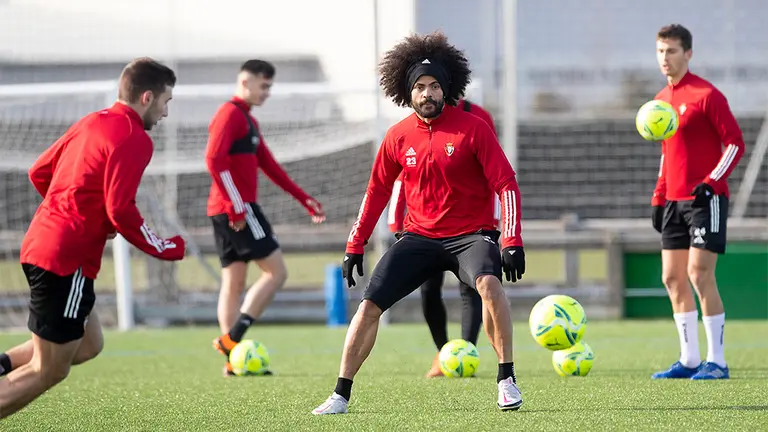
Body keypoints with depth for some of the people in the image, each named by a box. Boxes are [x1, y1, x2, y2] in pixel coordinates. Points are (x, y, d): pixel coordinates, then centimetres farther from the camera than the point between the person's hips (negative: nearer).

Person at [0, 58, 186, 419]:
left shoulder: (91, 123, 15)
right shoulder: (134, 139, -12)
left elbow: (38, 172, 20)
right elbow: (121, 212, -18)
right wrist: (167, 249, -5)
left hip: (38, 244, 9)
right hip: (68, 261, -9)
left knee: (88, 345, 20)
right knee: (48, 371, -1)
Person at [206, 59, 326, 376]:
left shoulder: (248, 120, 21)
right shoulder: (230, 114, -10)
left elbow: (269, 165, 25)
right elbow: (214, 159, -22)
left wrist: (304, 199, 22)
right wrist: (237, 206, -24)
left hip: (226, 211, 10)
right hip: (237, 210, -10)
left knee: (233, 283, 7)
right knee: (276, 271, -8)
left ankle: (234, 360, 6)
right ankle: (232, 339, -13)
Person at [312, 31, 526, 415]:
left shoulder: (472, 128, -10)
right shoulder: (398, 136, 1)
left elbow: (506, 184, -11)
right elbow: (377, 191, 13)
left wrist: (512, 242, -21)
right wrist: (355, 247, 13)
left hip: (470, 233, -4)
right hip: (419, 236, 4)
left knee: (489, 283, -34)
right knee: (369, 304, -6)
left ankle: (506, 381, -22)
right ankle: (341, 394, 6)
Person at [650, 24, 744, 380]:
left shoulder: (706, 95, -10)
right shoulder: (661, 100, 14)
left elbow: (735, 143, -11)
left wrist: (711, 181, -21)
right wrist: (658, 198, 17)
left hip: (706, 199, -8)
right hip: (674, 201, 8)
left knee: (699, 273, -13)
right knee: (672, 277, 5)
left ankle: (716, 361, -8)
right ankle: (689, 359, 12)